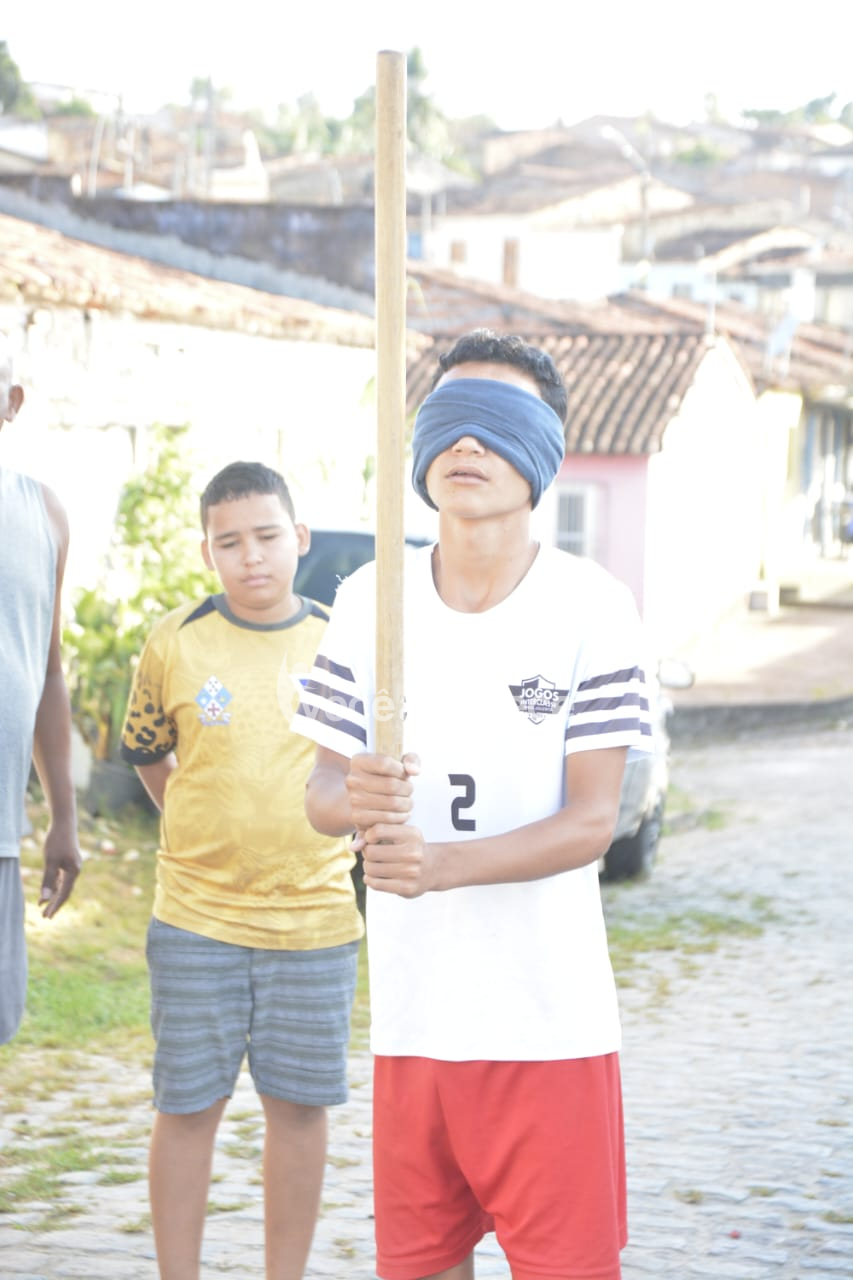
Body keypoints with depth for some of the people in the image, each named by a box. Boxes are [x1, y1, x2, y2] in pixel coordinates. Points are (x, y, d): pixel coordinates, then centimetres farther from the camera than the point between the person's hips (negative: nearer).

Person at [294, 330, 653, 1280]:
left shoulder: (591, 608, -7)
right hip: (411, 1012, 3)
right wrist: (354, 800, -19)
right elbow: (321, 791, 6)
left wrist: (445, 863, -25)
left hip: (550, 1016, -3)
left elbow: (592, 819, -10)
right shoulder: (368, 602, 4)